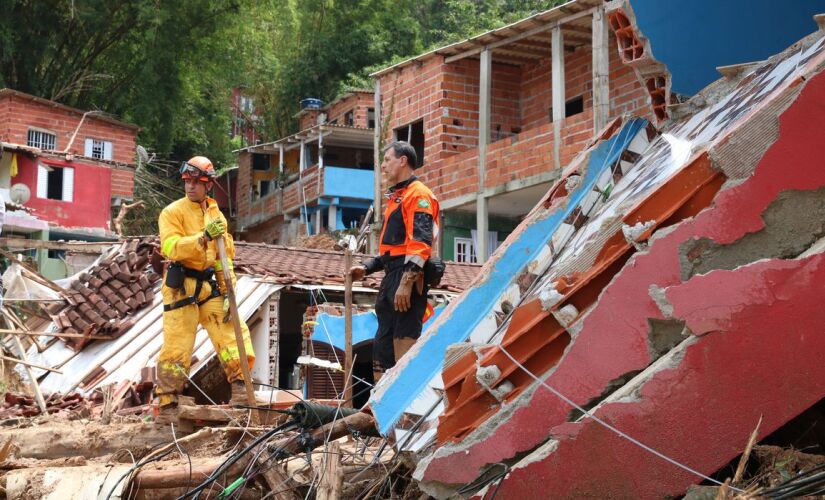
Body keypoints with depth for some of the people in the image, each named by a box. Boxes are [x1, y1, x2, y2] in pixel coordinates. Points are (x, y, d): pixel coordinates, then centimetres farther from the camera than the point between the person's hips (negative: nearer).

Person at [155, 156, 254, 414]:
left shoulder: (216, 214, 14)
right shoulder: (173, 212, -2)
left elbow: (225, 256, 13)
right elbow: (171, 247, -18)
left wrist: (228, 288, 3)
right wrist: (203, 237, -28)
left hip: (210, 286, 5)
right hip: (181, 286, -5)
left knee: (231, 331, -6)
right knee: (177, 345, -4)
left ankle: (240, 388, -2)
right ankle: (167, 402, 4)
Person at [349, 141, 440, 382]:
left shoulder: (418, 194, -7)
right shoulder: (395, 197, 25)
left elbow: (420, 242, -18)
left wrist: (406, 282, -25)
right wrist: (367, 268, 19)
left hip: (407, 278, -11)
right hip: (391, 277, 11)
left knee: (404, 342, -13)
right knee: (382, 345, 11)